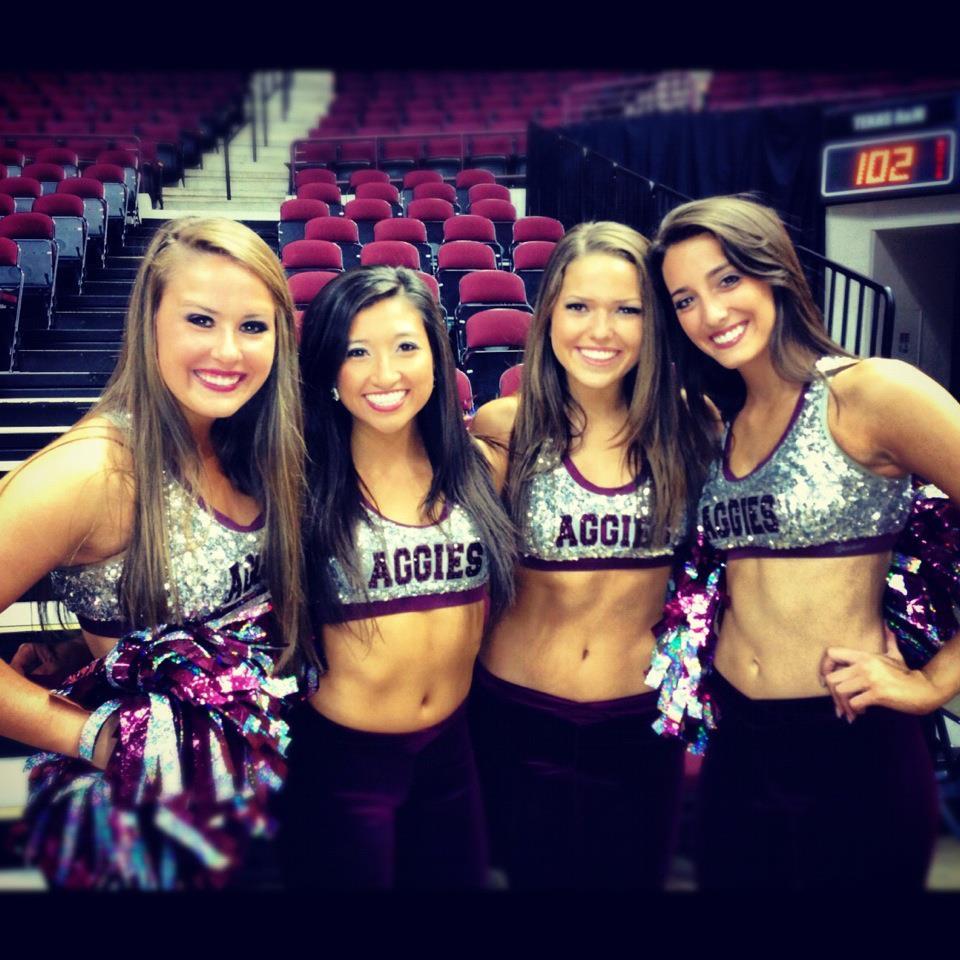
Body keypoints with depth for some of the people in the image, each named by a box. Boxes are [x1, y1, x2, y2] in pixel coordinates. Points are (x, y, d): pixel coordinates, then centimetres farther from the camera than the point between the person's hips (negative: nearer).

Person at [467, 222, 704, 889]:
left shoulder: (687, 427, -7)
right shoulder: (505, 428, -11)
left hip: (641, 723, 1)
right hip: (517, 716, -1)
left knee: (633, 874, 20)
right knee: (534, 874, 19)